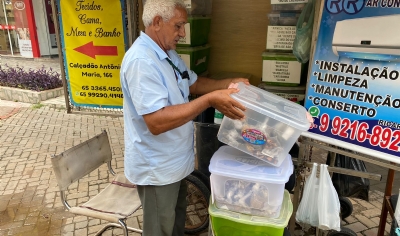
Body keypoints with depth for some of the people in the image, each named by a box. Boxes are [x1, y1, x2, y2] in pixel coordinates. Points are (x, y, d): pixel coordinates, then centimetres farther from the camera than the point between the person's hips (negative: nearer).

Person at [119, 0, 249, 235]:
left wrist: (229, 83, 1)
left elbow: (194, 83, 16)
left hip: (174, 161, 9)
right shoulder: (141, 61, -27)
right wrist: (209, 100, -34)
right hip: (156, 168, -9)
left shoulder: (169, 54, 5)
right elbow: (156, 122, -35)